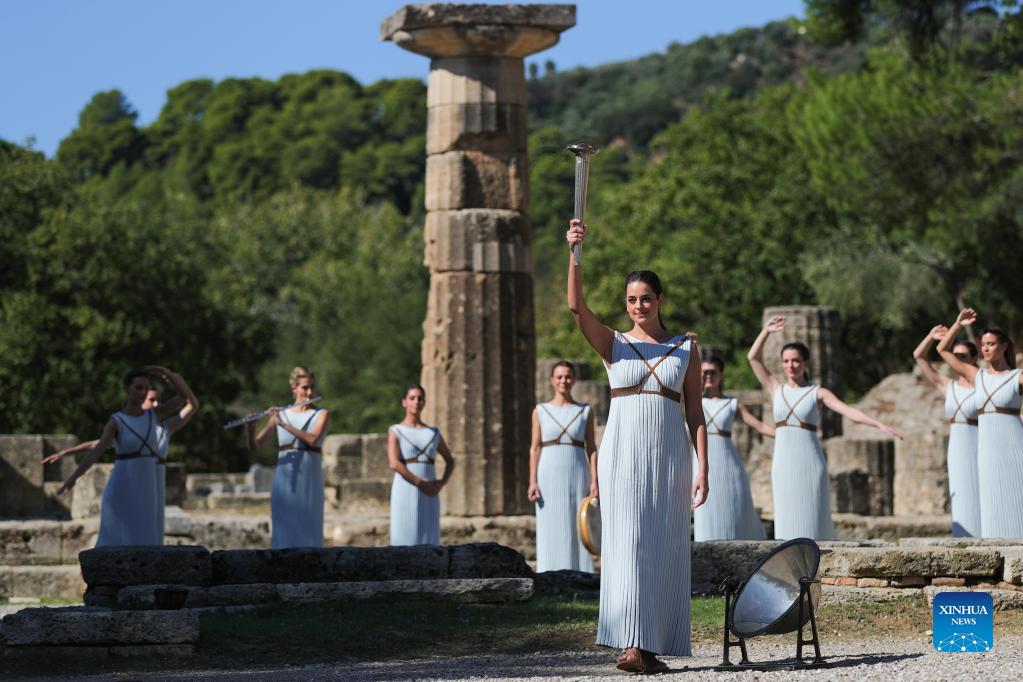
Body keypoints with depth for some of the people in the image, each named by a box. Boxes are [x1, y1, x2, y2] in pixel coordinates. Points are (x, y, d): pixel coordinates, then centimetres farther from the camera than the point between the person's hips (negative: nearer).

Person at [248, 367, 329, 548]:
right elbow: (254, 445, 5)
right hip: (284, 478, 2)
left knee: (307, 527, -3)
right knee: (284, 527, -1)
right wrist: (251, 427, -16)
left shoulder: (321, 415, 3)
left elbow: (313, 439, -17)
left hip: (309, 479, -2)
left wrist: (284, 424, -22)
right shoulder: (280, 414, 8)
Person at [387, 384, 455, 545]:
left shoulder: (433, 433, 14)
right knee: (405, 542, -7)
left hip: (429, 496, 4)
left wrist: (442, 483, 4)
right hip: (405, 493, -4)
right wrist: (421, 483, -18)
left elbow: (450, 460, 24)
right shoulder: (396, 431, 1)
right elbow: (394, 463, -12)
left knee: (429, 543, 0)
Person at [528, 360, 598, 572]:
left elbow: (591, 448, 5)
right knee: (551, 532, -1)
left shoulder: (585, 411, 7)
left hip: (577, 477, 0)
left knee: (577, 531, -1)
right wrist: (533, 481, -5)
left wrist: (594, 480, -5)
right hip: (549, 477, 0)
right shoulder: (540, 411, 6)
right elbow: (535, 448, 4)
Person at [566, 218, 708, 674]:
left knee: (666, 551, 1)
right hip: (623, 451, -1)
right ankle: (632, 644, -18)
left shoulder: (686, 349, 10)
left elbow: (695, 414, 7)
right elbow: (577, 307, -10)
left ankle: (654, 645, 8)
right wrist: (575, 252, -22)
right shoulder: (613, 345, 7)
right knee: (627, 543, -12)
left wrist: (702, 468, -2)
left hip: (669, 454, 1)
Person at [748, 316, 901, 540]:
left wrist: (879, 424, -22)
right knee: (787, 523, 0)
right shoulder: (776, 390, 11)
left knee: (812, 522, -3)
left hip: (810, 465, -2)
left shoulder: (818, 393, 3)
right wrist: (766, 332, 0)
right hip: (783, 465, 2)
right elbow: (753, 357, 7)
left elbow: (849, 411, -9)